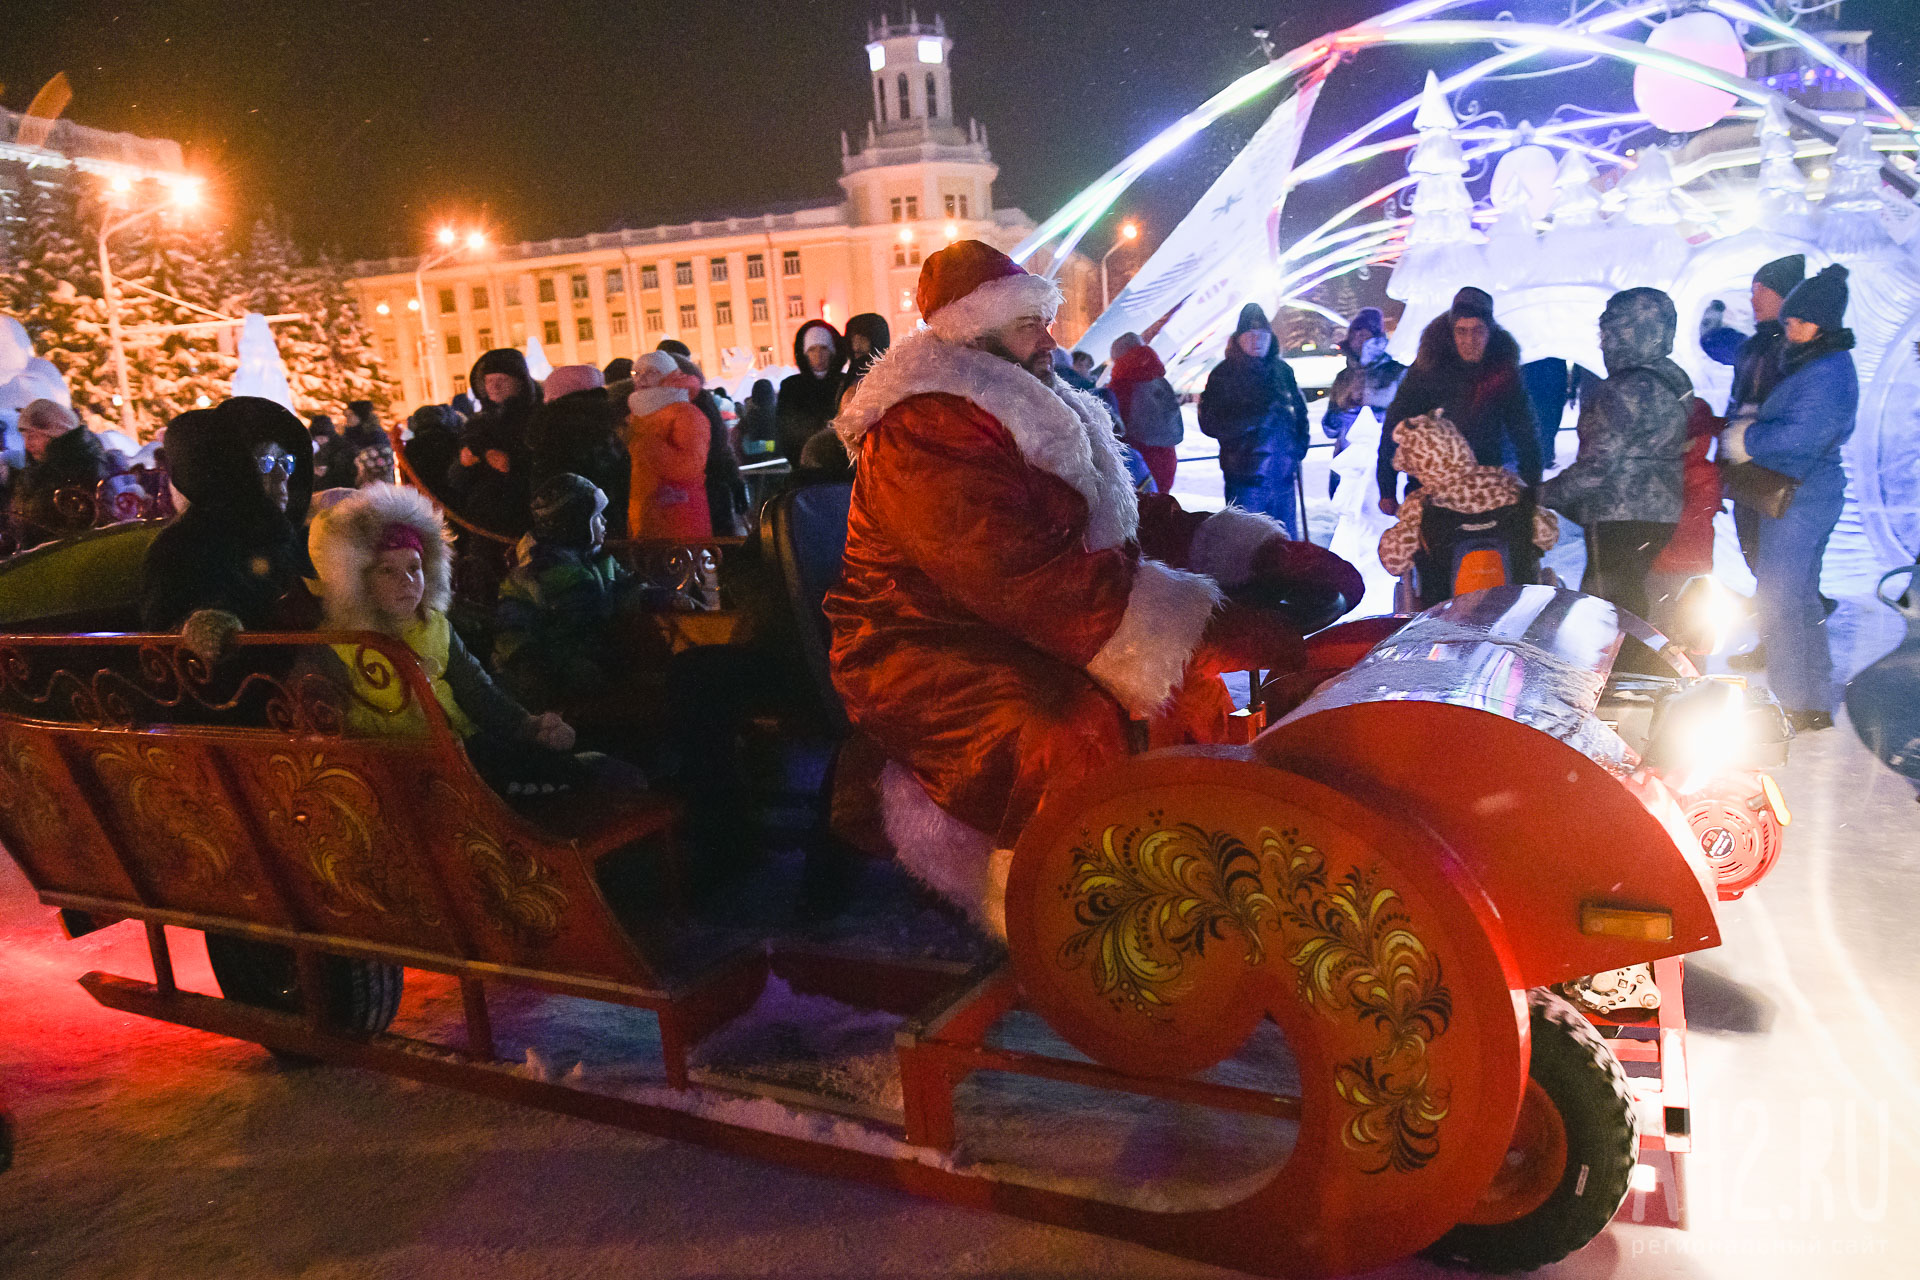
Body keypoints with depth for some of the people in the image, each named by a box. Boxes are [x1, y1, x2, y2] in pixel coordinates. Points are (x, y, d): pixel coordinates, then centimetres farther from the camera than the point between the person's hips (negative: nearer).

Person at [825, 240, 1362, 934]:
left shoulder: (1040, 413, 16)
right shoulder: (927, 427, -17)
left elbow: (1132, 516, 17)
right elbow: (1023, 575, -30)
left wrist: (1265, 552, 0)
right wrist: (1202, 629, -33)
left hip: (1027, 639, 10)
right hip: (928, 652, -9)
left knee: (1193, 690, -4)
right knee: (1077, 735, -33)